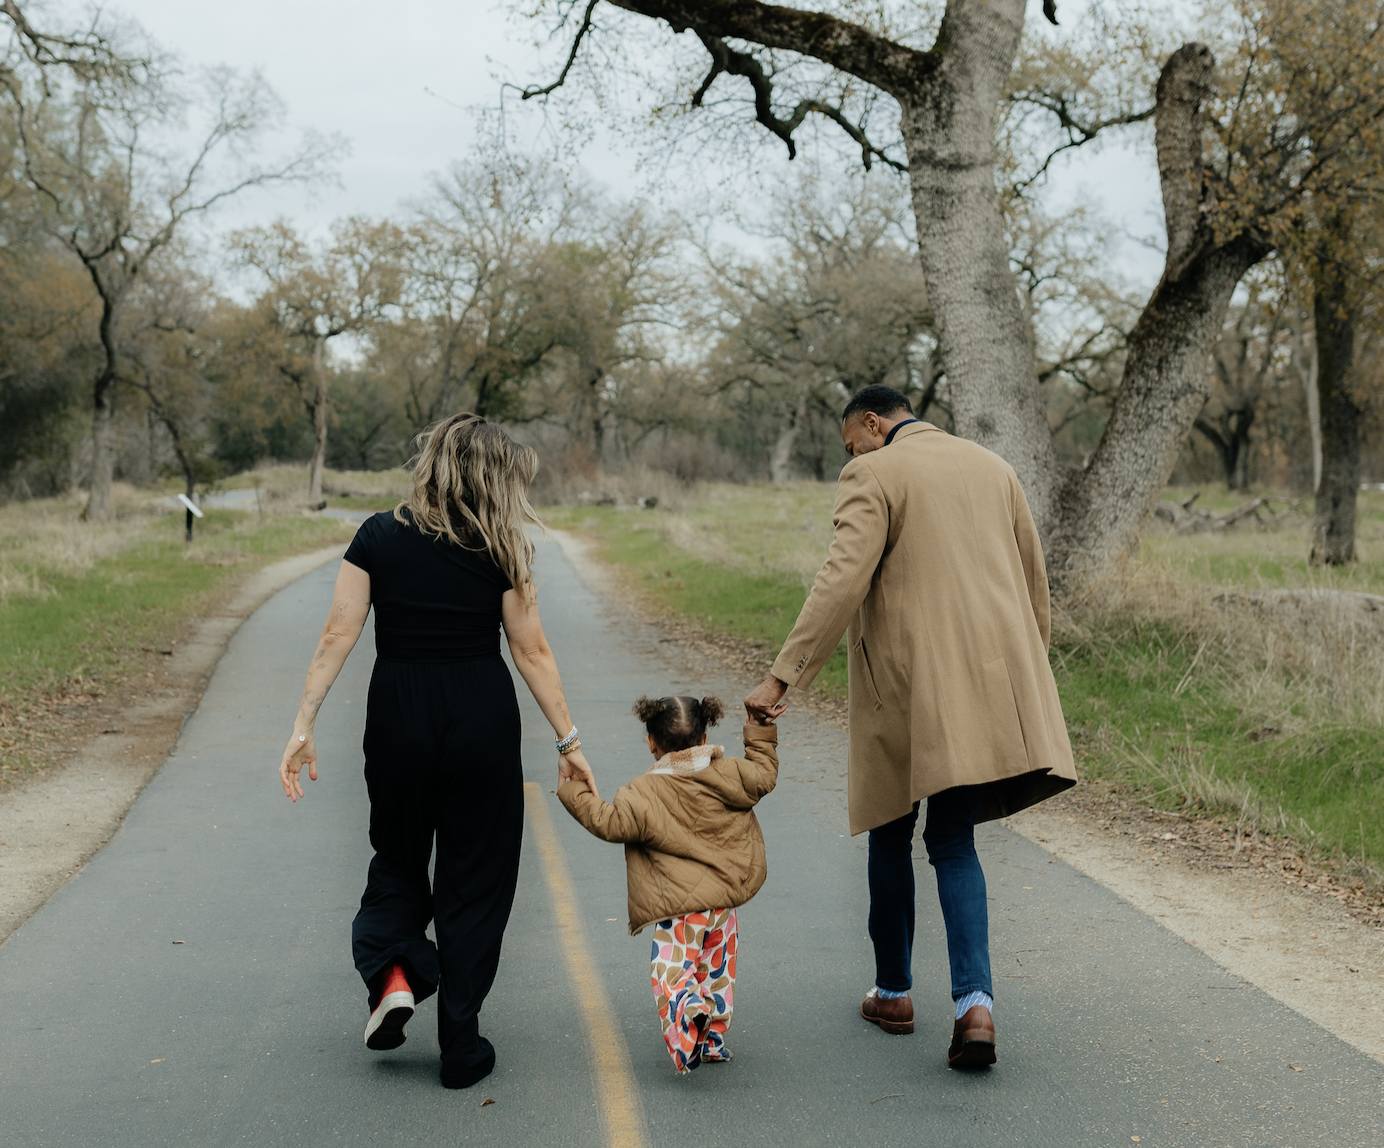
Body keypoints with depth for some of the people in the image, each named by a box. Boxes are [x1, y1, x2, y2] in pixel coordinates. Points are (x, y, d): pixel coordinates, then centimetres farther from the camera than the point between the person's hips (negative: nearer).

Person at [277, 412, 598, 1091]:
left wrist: (304, 725, -4)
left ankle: (393, 971, -1)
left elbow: (337, 636, -6)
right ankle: (460, 1046, 14)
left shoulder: (378, 538, 0)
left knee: (397, 855, 24)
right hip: (483, 720, -1)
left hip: (398, 717, 1)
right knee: (475, 876, 10)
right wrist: (567, 740, 2)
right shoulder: (498, 551, -4)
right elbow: (531, 652, -3)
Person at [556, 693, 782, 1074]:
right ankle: (713, 1038, 26)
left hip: (679, 907, -5)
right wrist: (760, 734, 25)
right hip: (725, 899, 6)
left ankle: (688, 1013, -34)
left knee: (673, 972, -5)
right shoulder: (729, 775, 1)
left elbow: (609, 823, -10)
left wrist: (576, 794, 3)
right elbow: (764, 774, 13)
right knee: (717, 970, 19)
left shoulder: (643, 794, -11)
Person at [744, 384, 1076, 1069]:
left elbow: (842, 582, -18)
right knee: (953, 841, 7)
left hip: (906, 687, -5)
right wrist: (1027, 677, 27)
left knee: (891, 835, 14)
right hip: (990, 683, 5)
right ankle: (974, 1002, -11)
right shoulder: (992, 467, 15)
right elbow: (1034, 582, 18)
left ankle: (893, 993, 26)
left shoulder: (872, 476, -5)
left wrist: (783, 678, -18)